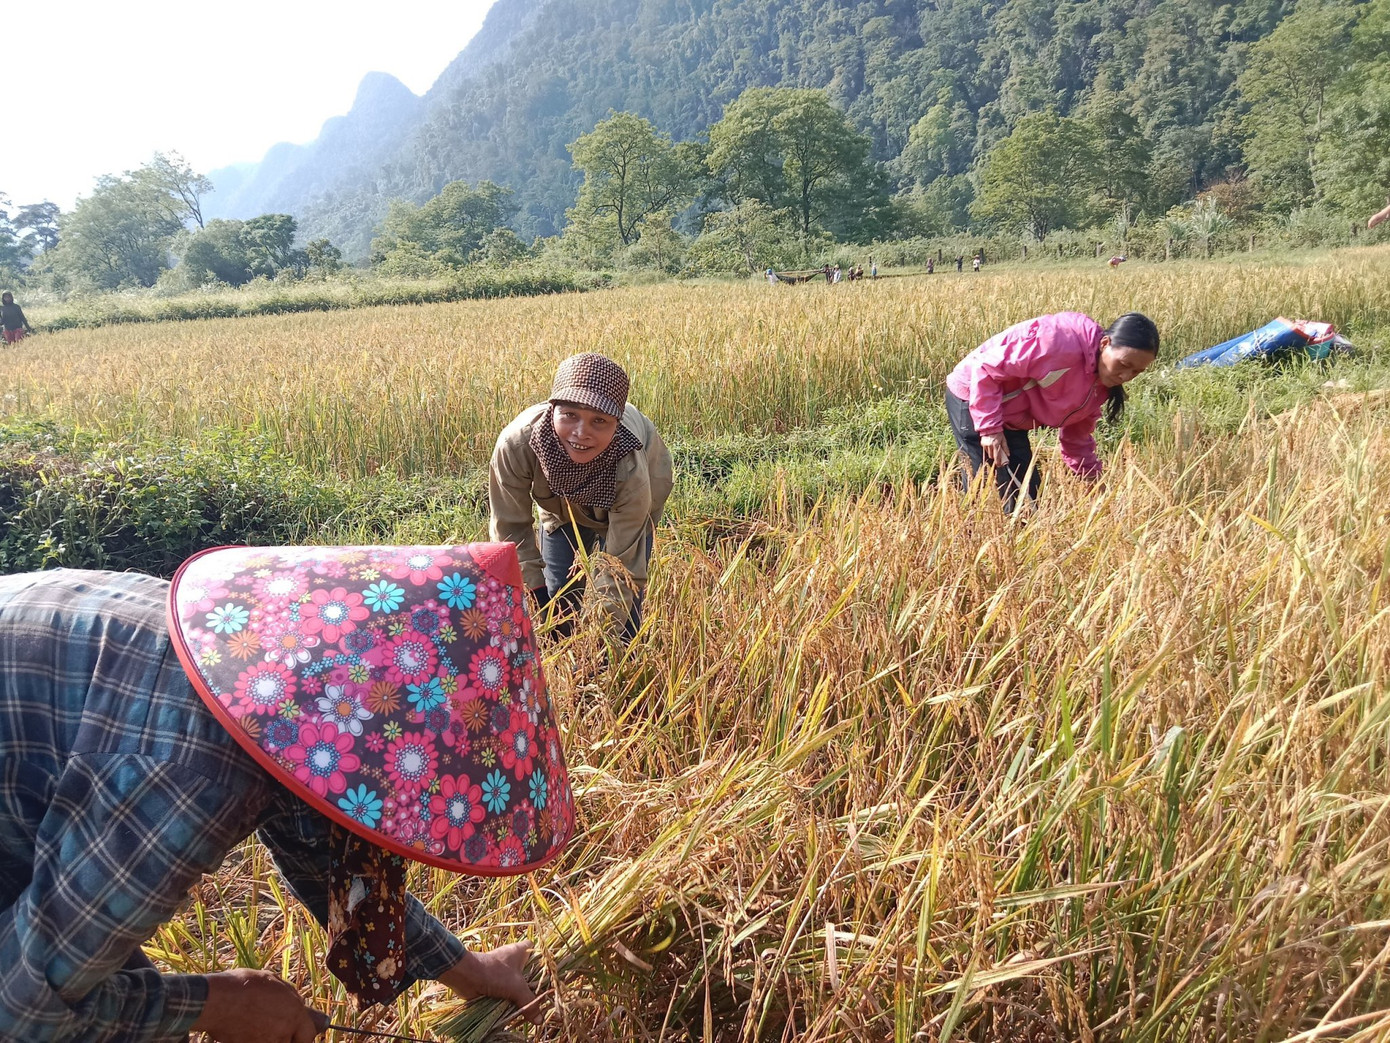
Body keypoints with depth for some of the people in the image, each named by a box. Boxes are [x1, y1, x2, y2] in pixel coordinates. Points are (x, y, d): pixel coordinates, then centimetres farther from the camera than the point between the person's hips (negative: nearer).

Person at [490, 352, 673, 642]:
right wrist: (536, 595, -23)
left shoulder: (629, 471, -43)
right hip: (560, 504, 2)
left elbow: (621, 565, -33)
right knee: (559, 598, 2)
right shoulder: (516, 444, -40)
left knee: (625, 605, -8)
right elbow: (510, 527, -23)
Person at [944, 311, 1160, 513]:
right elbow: (987, 367, -26)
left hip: (1009, 417, 9)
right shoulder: (1062, 342, -29)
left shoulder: (1101, 384, 0)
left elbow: (1078, 437, 13)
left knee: (1025, 494, 9)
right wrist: (990, 428, -25)